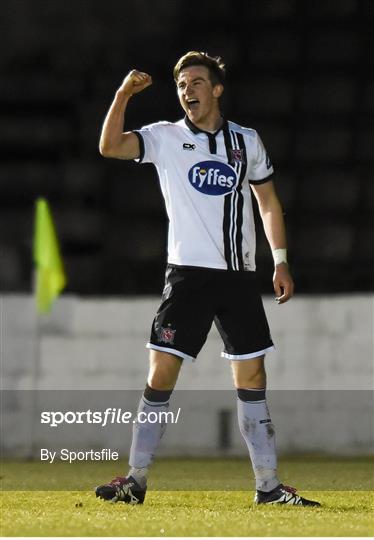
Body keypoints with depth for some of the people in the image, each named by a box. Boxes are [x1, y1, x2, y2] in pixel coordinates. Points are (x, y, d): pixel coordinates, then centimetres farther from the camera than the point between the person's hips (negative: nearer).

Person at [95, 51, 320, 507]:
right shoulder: (166, 138, 2)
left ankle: (268, 485, 8)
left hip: (239, 276, 2)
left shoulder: (247, 142, 10)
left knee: (252, 379, 3)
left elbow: (268, 202, 17)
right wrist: (123, 94, -23)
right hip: (188, 274, -2)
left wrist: (280, 261, 10)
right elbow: (110, 147, -13)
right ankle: (136, 479, -1)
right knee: (161, 374, -8)